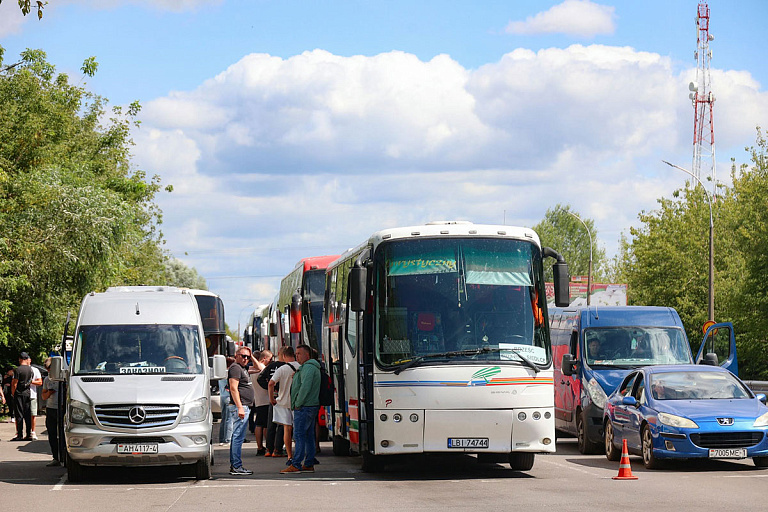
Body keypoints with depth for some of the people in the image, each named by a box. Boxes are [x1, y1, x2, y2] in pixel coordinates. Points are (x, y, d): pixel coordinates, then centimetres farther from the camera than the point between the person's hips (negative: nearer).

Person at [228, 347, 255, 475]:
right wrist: (240, 407, -25)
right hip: (240, 407, -11)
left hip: (244, 407, 11)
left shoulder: (242, 369, 18)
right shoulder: (235, 368, -12)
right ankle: (236, 466, -13)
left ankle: (233, 465, 18)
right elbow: (233, 388, -20)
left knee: (237, 436, 13)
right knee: (238, 437, -11)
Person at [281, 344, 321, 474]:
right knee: (309, 436, 11)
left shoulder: (308, 368, -13)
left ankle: (296, 465, -13)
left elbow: (305, 387, -22)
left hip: (304, 407, -11)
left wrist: (298, 404, -16)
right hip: (312, 406, 11)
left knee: (299, 435, -11)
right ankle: (309, 464, 13)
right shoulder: (311, 367, 21)